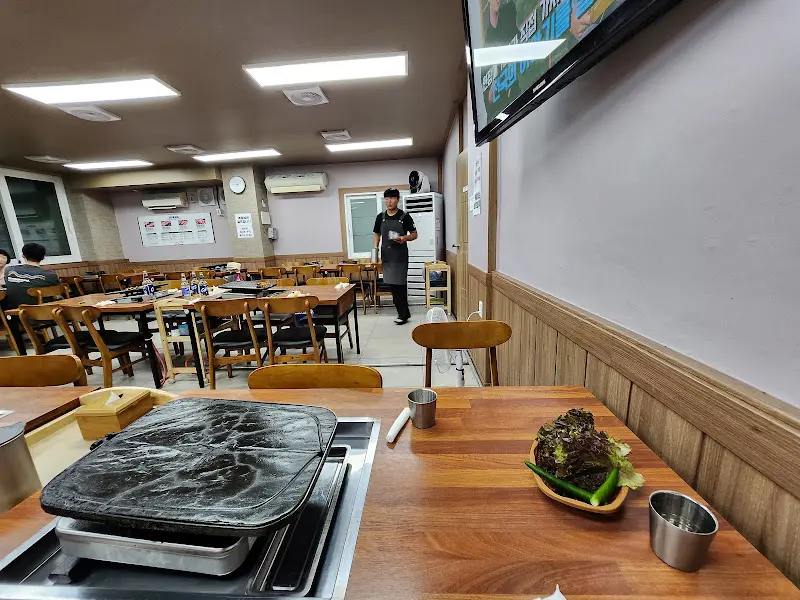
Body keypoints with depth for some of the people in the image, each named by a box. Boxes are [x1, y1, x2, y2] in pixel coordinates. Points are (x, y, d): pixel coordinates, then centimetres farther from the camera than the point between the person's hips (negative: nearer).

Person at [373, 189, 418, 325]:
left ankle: (403, 314, 11)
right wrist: (375, 249, 2)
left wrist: (404, 238, -19)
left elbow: (414, 234, 1)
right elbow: (377, 235, 18)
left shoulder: (404, 216, -2)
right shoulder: (380, 217, 10)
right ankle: (404, 313, 18)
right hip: (386, 256, 4)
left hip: (400, 256, -4)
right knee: (391, 284, 6)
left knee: (399, 284, -3)